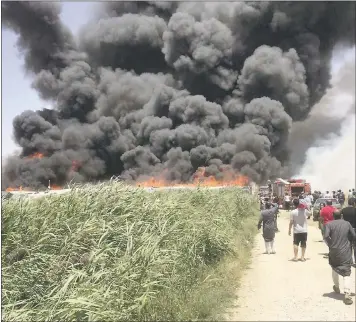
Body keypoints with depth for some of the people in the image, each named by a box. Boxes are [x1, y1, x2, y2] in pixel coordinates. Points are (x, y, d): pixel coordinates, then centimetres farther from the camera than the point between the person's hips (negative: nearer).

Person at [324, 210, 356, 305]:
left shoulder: (329, 224, -4)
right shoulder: (347, 224, 1)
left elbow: (326, 236, -17)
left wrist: (331, 245, -1)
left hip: (334, 251, 1)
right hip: (346, 252, -1)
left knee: (335, 269, 25)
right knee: (346, 273, -2)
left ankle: (337, 287, 41)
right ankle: (347, 294, -18)